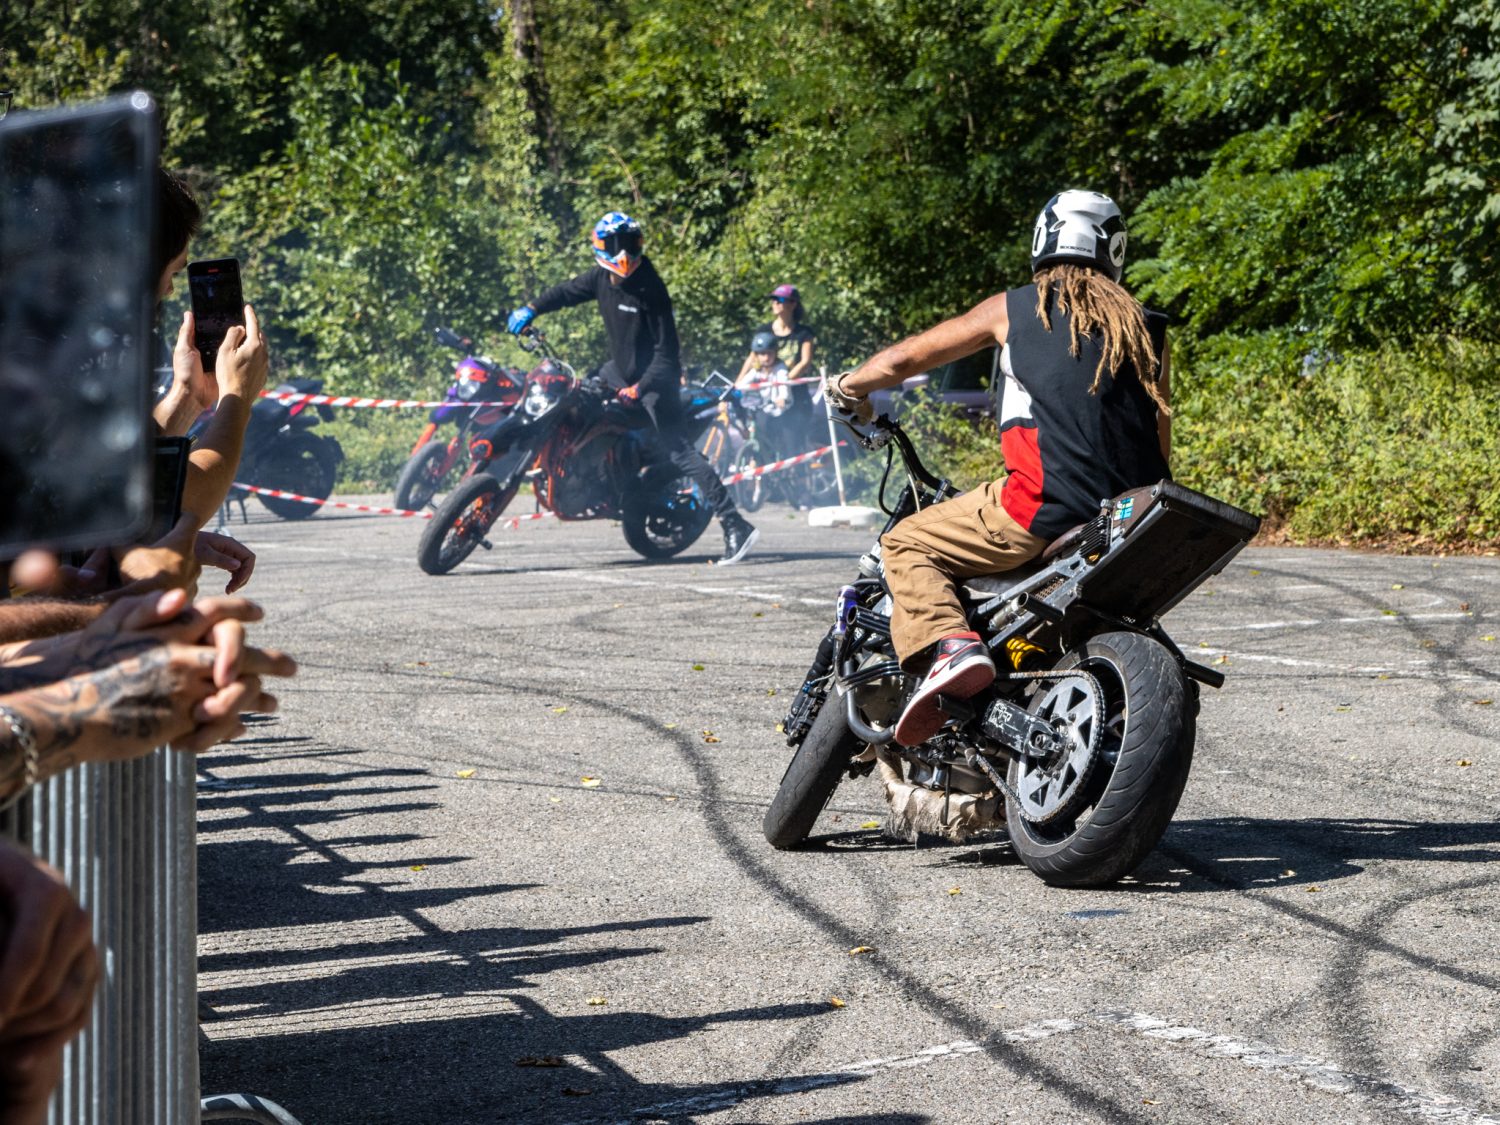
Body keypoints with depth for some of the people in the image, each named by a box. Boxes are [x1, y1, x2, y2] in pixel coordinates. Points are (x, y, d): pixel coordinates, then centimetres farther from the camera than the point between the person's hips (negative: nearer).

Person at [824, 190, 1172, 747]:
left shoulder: (1015, 308, 10)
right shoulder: (1143, 325, 18)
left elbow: (904, 358, 15)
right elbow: (1161, 441, 19)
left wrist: (847, 387, 34)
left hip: (1047, 503, -5)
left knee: (908, 542, 5)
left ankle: (948, 647, -21)